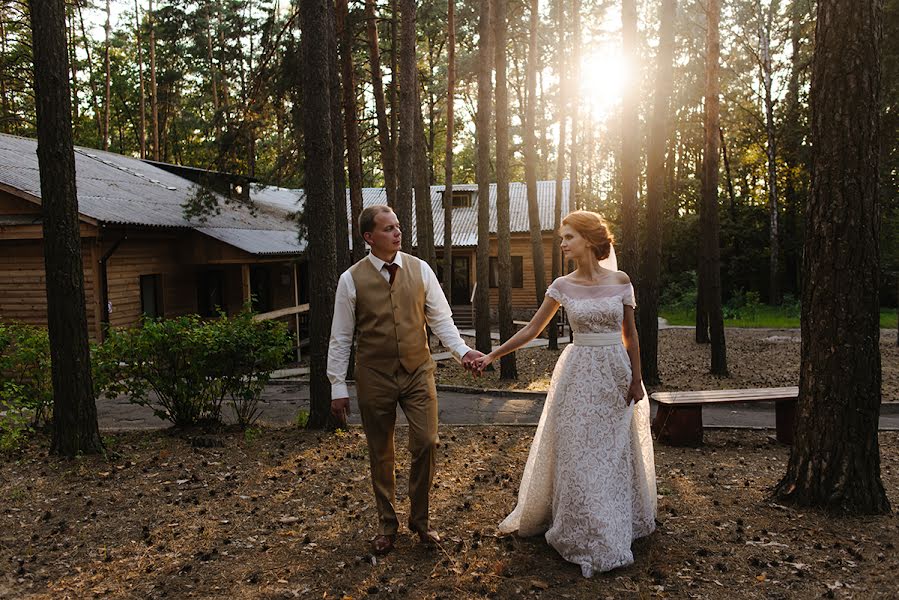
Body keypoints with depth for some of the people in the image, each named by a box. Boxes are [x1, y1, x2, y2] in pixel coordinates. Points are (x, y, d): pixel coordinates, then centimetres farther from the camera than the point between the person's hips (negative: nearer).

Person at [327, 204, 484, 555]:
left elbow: (440, 318, 3)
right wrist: (338, 386, -2)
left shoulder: (420, 270, 0)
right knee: (380, 455, 10)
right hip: (374, 378, -1)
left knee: (426, 444, -2)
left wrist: (461, 350, -12)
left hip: (418, 372, 1)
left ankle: (419, 520, 21)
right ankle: (387, 524, 31)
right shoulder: (352, 279, -6)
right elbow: (341, 337, -2)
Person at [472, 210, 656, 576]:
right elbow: (531, 330, 1)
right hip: (580, 374, 0)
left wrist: (635, 380, 1)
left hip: (616, 373, 0)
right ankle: (587, 536, 19)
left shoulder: (620, 281, -2)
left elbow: (630, 335, 4)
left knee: (615, 452, 11)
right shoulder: (562, 286, -2)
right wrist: (491, 356, -5)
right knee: (578, 455, 3)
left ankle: (620, 522, 32)